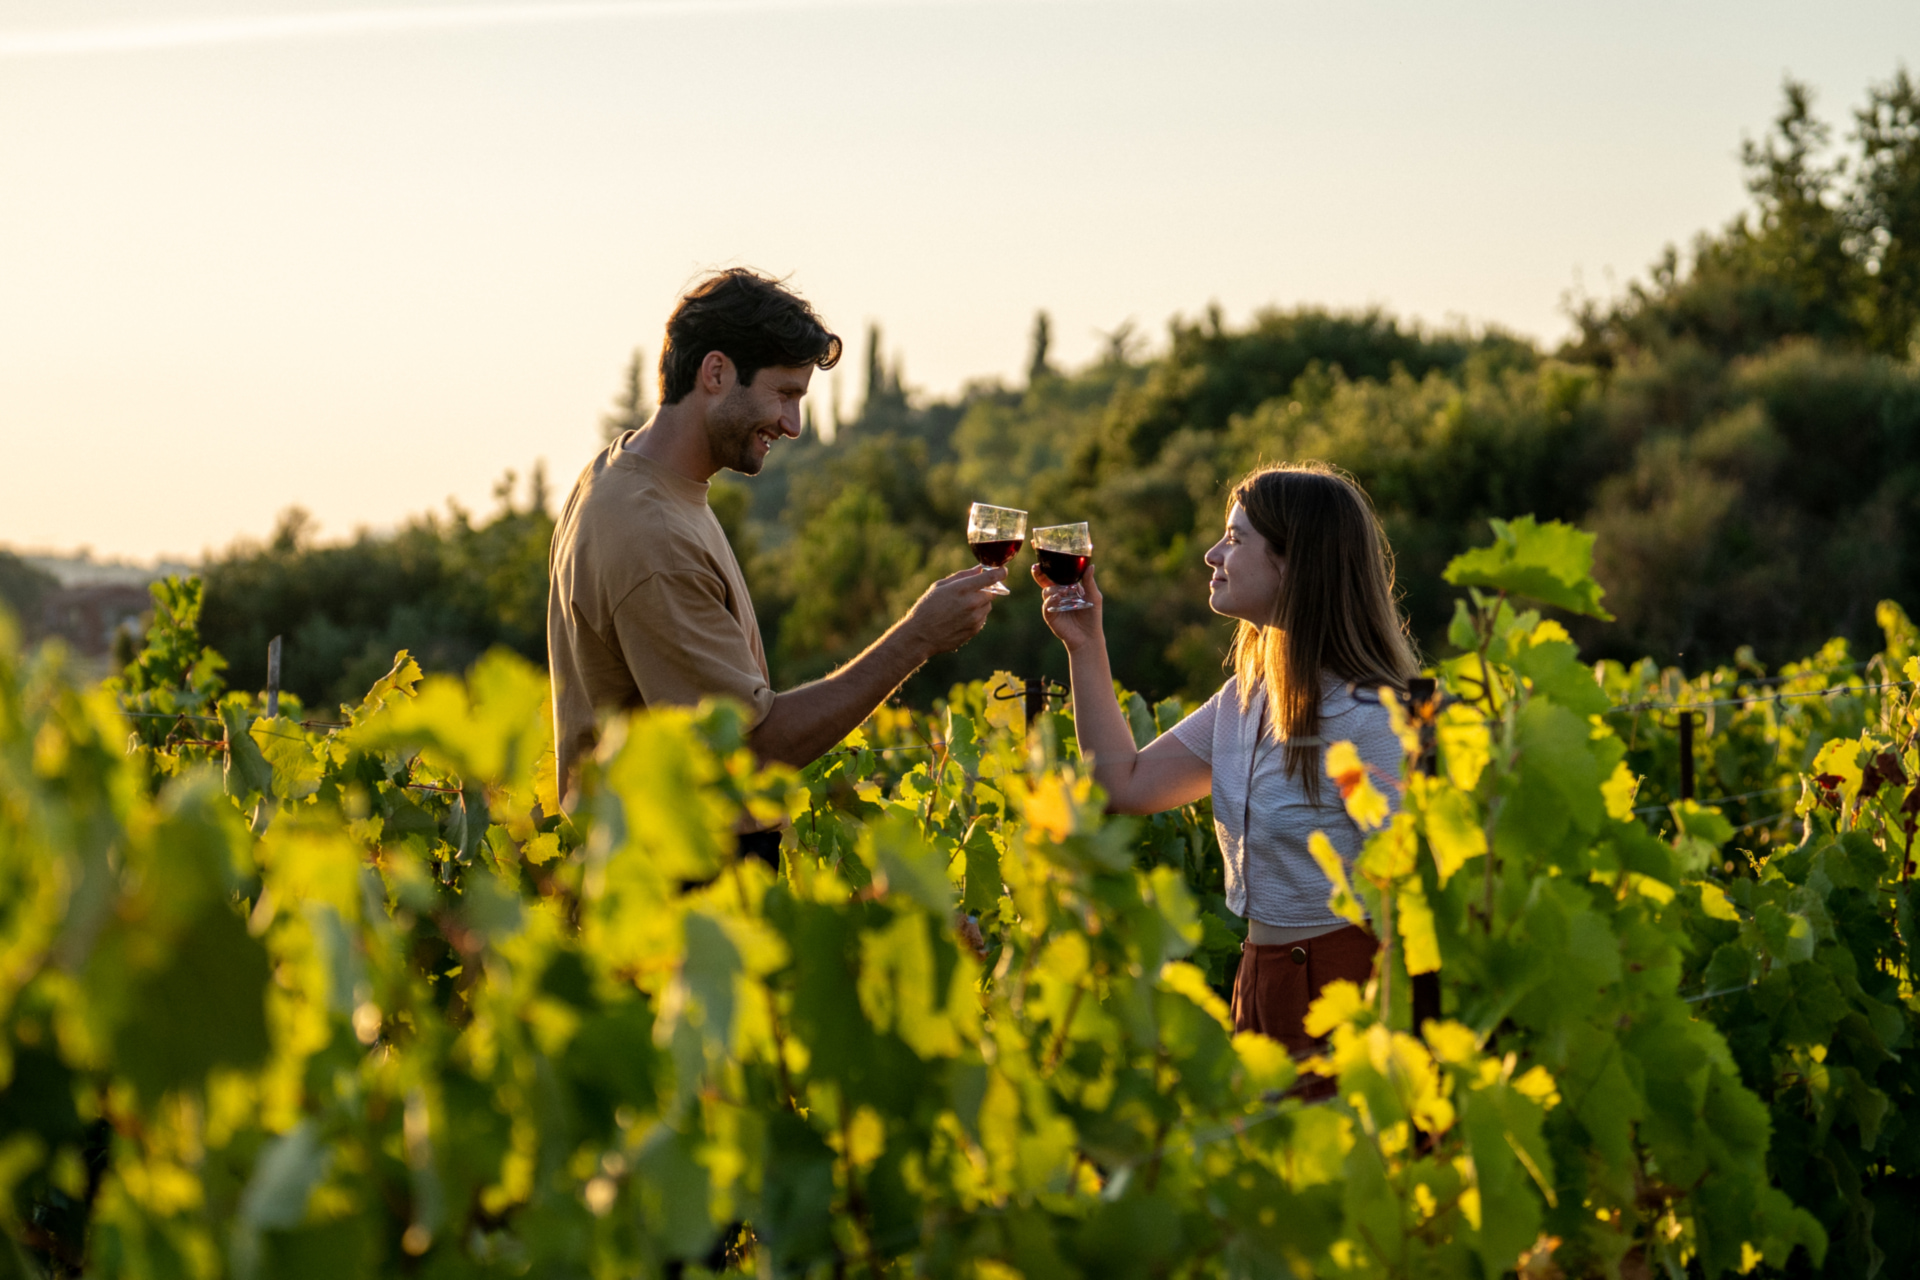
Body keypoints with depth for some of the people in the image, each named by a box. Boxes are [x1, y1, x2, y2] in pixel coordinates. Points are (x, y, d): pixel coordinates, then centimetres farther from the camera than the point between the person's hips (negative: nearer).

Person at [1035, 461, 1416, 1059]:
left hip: (1342, 979, -8)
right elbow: (1124, 784, 10)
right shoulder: (1246, 700, 7)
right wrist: (1084, 644, 10)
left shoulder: (1367, 721, -19)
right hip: (1261, 980, 8)